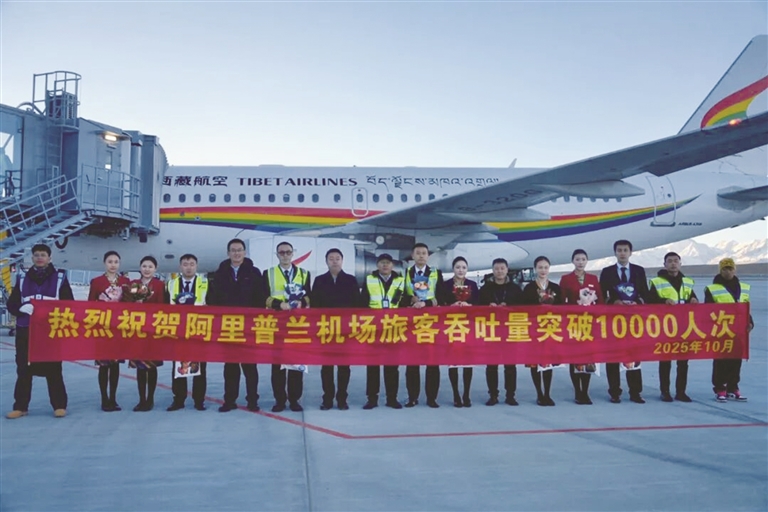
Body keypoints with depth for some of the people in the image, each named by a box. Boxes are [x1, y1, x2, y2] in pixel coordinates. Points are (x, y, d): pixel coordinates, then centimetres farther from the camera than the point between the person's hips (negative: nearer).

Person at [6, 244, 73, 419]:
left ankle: (59, 405, 9)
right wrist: (22, 308, -15)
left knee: (53, 369, 2)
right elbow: (11, 304, 6)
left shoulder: (60, 277, 3)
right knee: (24, 369, 5)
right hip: (25, 330, 2)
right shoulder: (23, 278, 9)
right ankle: (20, 406, 14)